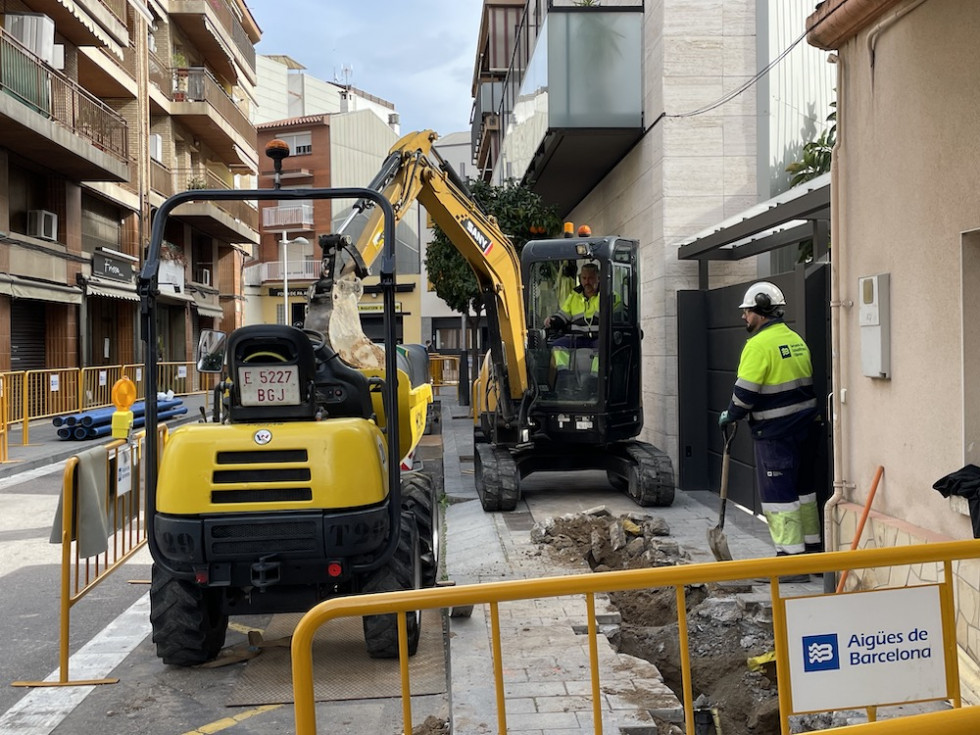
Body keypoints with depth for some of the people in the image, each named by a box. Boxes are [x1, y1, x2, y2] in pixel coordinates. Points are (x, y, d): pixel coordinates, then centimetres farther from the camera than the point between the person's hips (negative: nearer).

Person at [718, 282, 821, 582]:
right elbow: (806, 383, 17)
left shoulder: (759, 344, -15)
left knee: (778, 495, -3)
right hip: (805, 427, 9)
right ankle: (812, 551, 27)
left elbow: (745, 392, -17)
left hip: (775, 433, -9)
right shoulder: (796, 340, 12)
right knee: (803, 489, 18)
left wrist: (729, 416, -1)